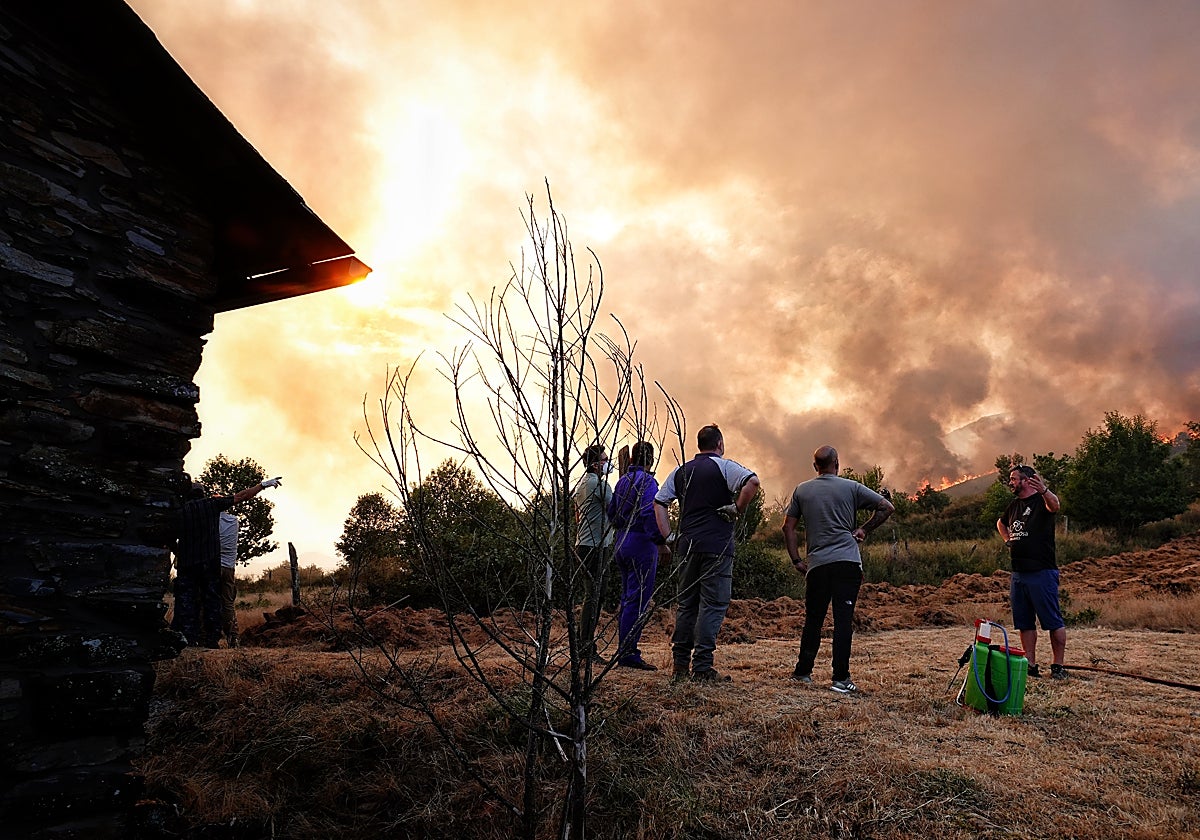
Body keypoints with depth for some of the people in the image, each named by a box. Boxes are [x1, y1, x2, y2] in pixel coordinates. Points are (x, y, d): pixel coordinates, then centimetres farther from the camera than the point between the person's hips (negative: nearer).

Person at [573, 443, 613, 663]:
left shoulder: (580, 484, 16)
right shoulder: (599, 483, -13)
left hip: (584, 545, 10)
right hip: (596, 546, -10)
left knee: (593, 595, 15)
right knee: (594, 596, -8)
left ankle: (584, 644, 20)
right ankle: (586, 647, -6)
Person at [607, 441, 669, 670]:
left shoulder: (622, 481, 13)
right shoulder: (647, 481, -12)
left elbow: (612, 513, 17)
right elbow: (649, 514, -23)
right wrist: (661, 542, -19)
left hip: (622, 542, 9)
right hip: (641, 543, -9)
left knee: (627, 598, 14)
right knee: (638, 601, -5)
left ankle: (623, 651, 19)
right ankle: (628, 653, -4)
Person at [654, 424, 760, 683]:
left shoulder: (681, 471, 14)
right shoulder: (724, 466, -2)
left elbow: (659, 502, 13)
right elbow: (752, 481, -20)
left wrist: (667, 537, 11)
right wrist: (737, 509, -8)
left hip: (687, 545, 6)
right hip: (717, 545, -5)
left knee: (686, 603, 13)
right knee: (713, 604, -1)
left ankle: (679, 665, 17)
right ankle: (702, 668, -2)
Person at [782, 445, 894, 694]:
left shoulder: (801, 490, 9)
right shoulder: (851, 487, 4)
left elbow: (788, 527, 8)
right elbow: (886, 507, 3)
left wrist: (797, 560, 11)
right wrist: (864, 529, 10)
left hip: (816, 564, 2)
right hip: (847, 561, -2)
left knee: (813, 619, 13)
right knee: (843, 619, -2)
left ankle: (803, 671, 20)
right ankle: (840, 678, -2)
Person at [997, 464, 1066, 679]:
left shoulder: (1041, 500, -7)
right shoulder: (1014, 505, 16)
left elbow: (1054, 506, -33)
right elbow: (1001, 523, 36)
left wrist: (1044, 490, -54)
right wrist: (1008, 539, 18)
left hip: (1042, 573, -8)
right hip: (1018, 574, 8)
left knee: (1053, 621, -1)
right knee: (1024, 623, 11)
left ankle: (1058, 666, 8)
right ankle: (1030, 665, 18)